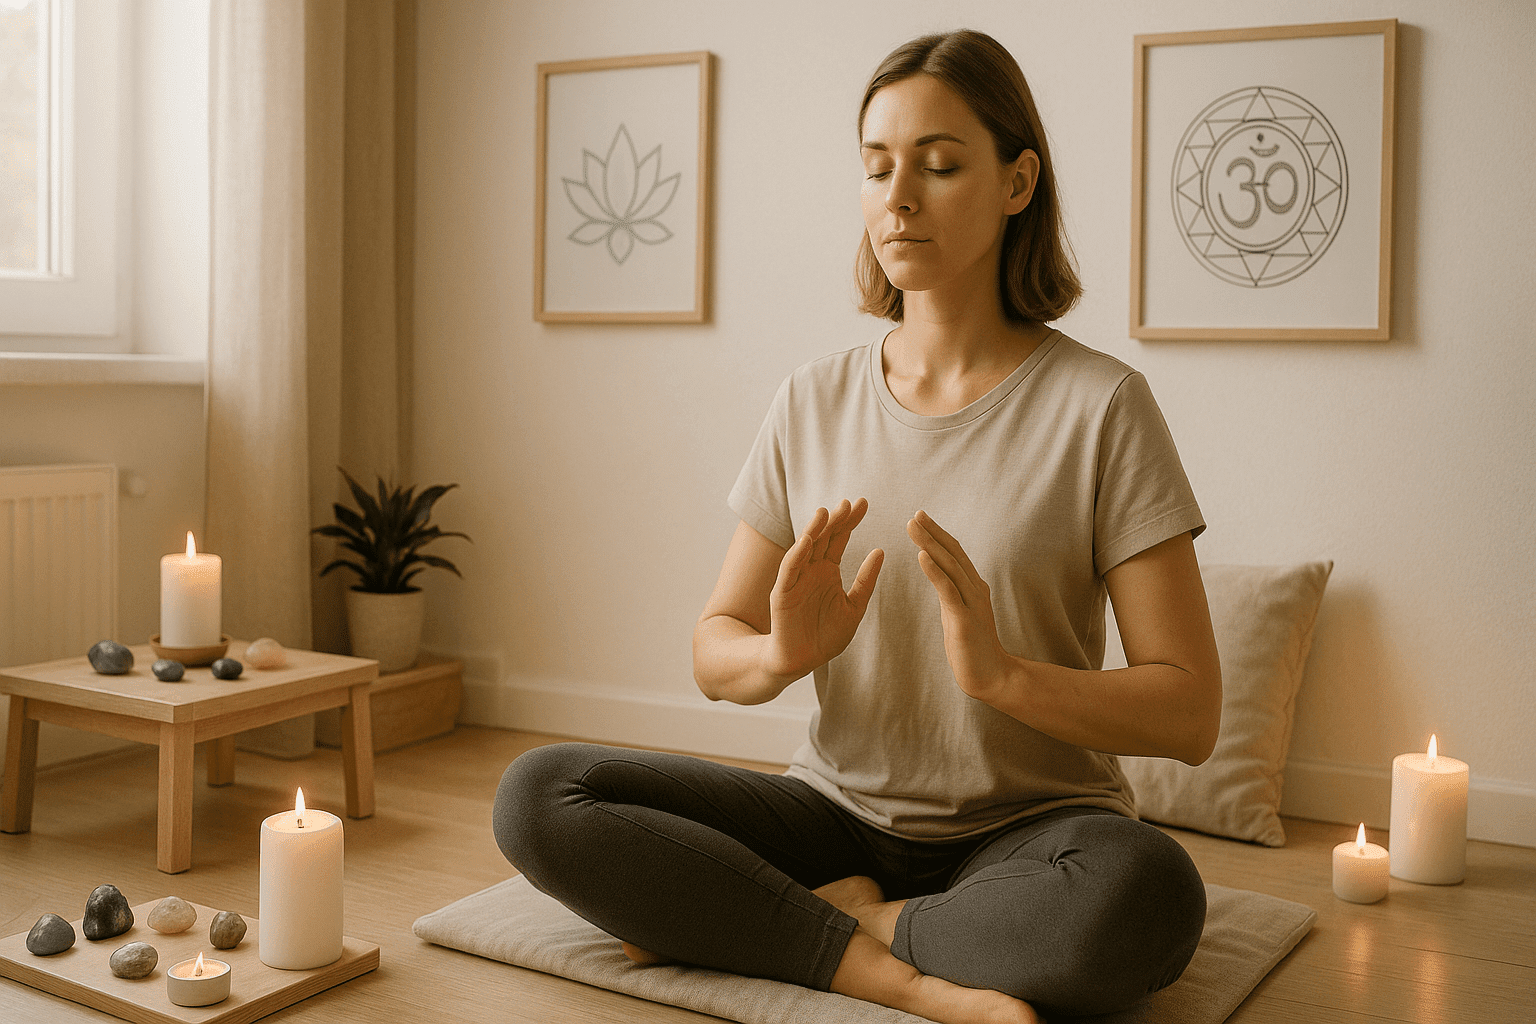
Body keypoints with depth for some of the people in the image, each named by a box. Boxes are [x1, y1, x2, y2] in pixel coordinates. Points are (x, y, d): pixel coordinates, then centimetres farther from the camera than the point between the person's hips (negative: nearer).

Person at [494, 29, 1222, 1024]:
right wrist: (781, 653, -17)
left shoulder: (1101, 405, -8)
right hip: (842, 811, 3)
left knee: (1143, 898, -37)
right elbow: (714, 651, 6)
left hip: (1028, 827, -3)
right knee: (536, 796, -16)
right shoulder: (815, 401, 4)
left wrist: (1004, 673, -27)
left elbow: (1189, 715, -10)